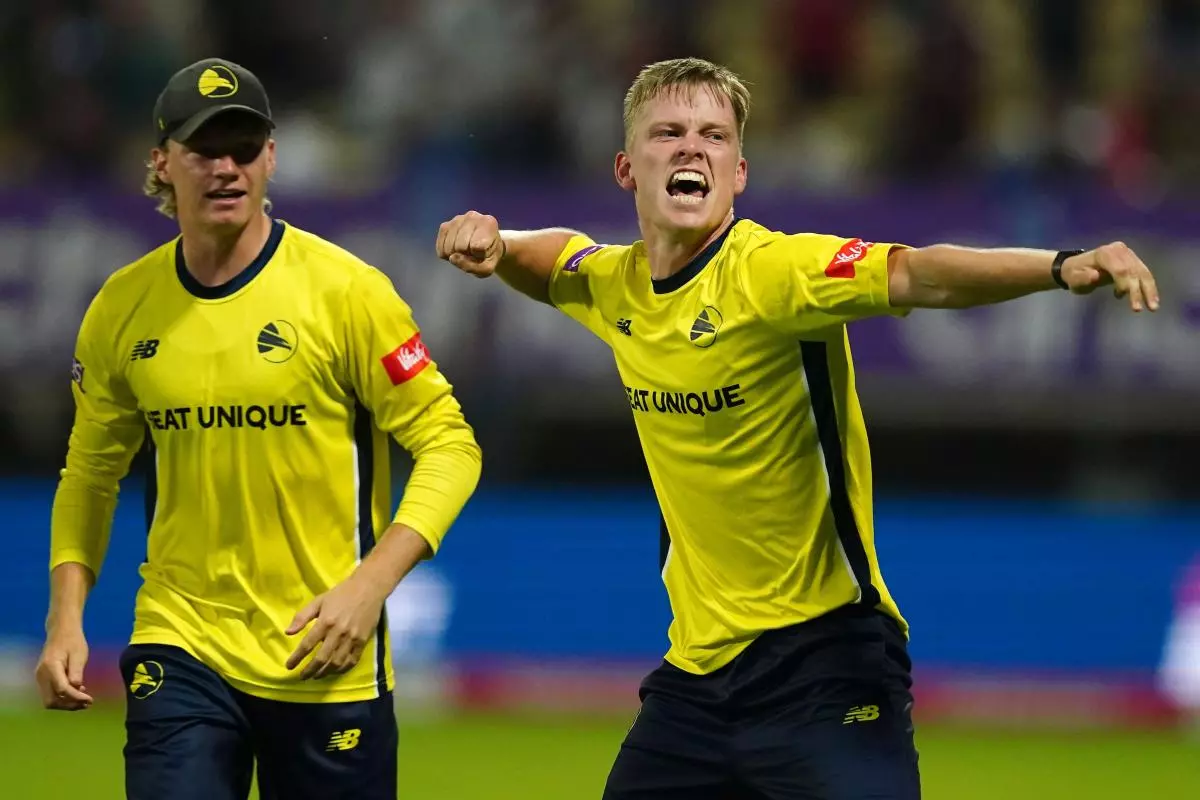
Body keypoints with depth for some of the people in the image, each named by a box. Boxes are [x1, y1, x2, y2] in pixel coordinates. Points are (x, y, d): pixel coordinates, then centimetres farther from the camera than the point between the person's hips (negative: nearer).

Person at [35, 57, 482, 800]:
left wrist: (370, 585, -17)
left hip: (325, 661, -2)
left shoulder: (344, 289, -8)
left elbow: (448, 445, -6)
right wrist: (66, 618, 3)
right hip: (179, 648, 2)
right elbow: (89, 474, 15)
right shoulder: (123, 307, 3)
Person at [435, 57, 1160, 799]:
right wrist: (492, 247, 7)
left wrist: (1063, 266, -51)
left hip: (822, 659, -7)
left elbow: (917, 274, -35)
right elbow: (551, 259, 29)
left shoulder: (773, 271, -18)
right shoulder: (614, 284, 4)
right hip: (697, 667, 7)